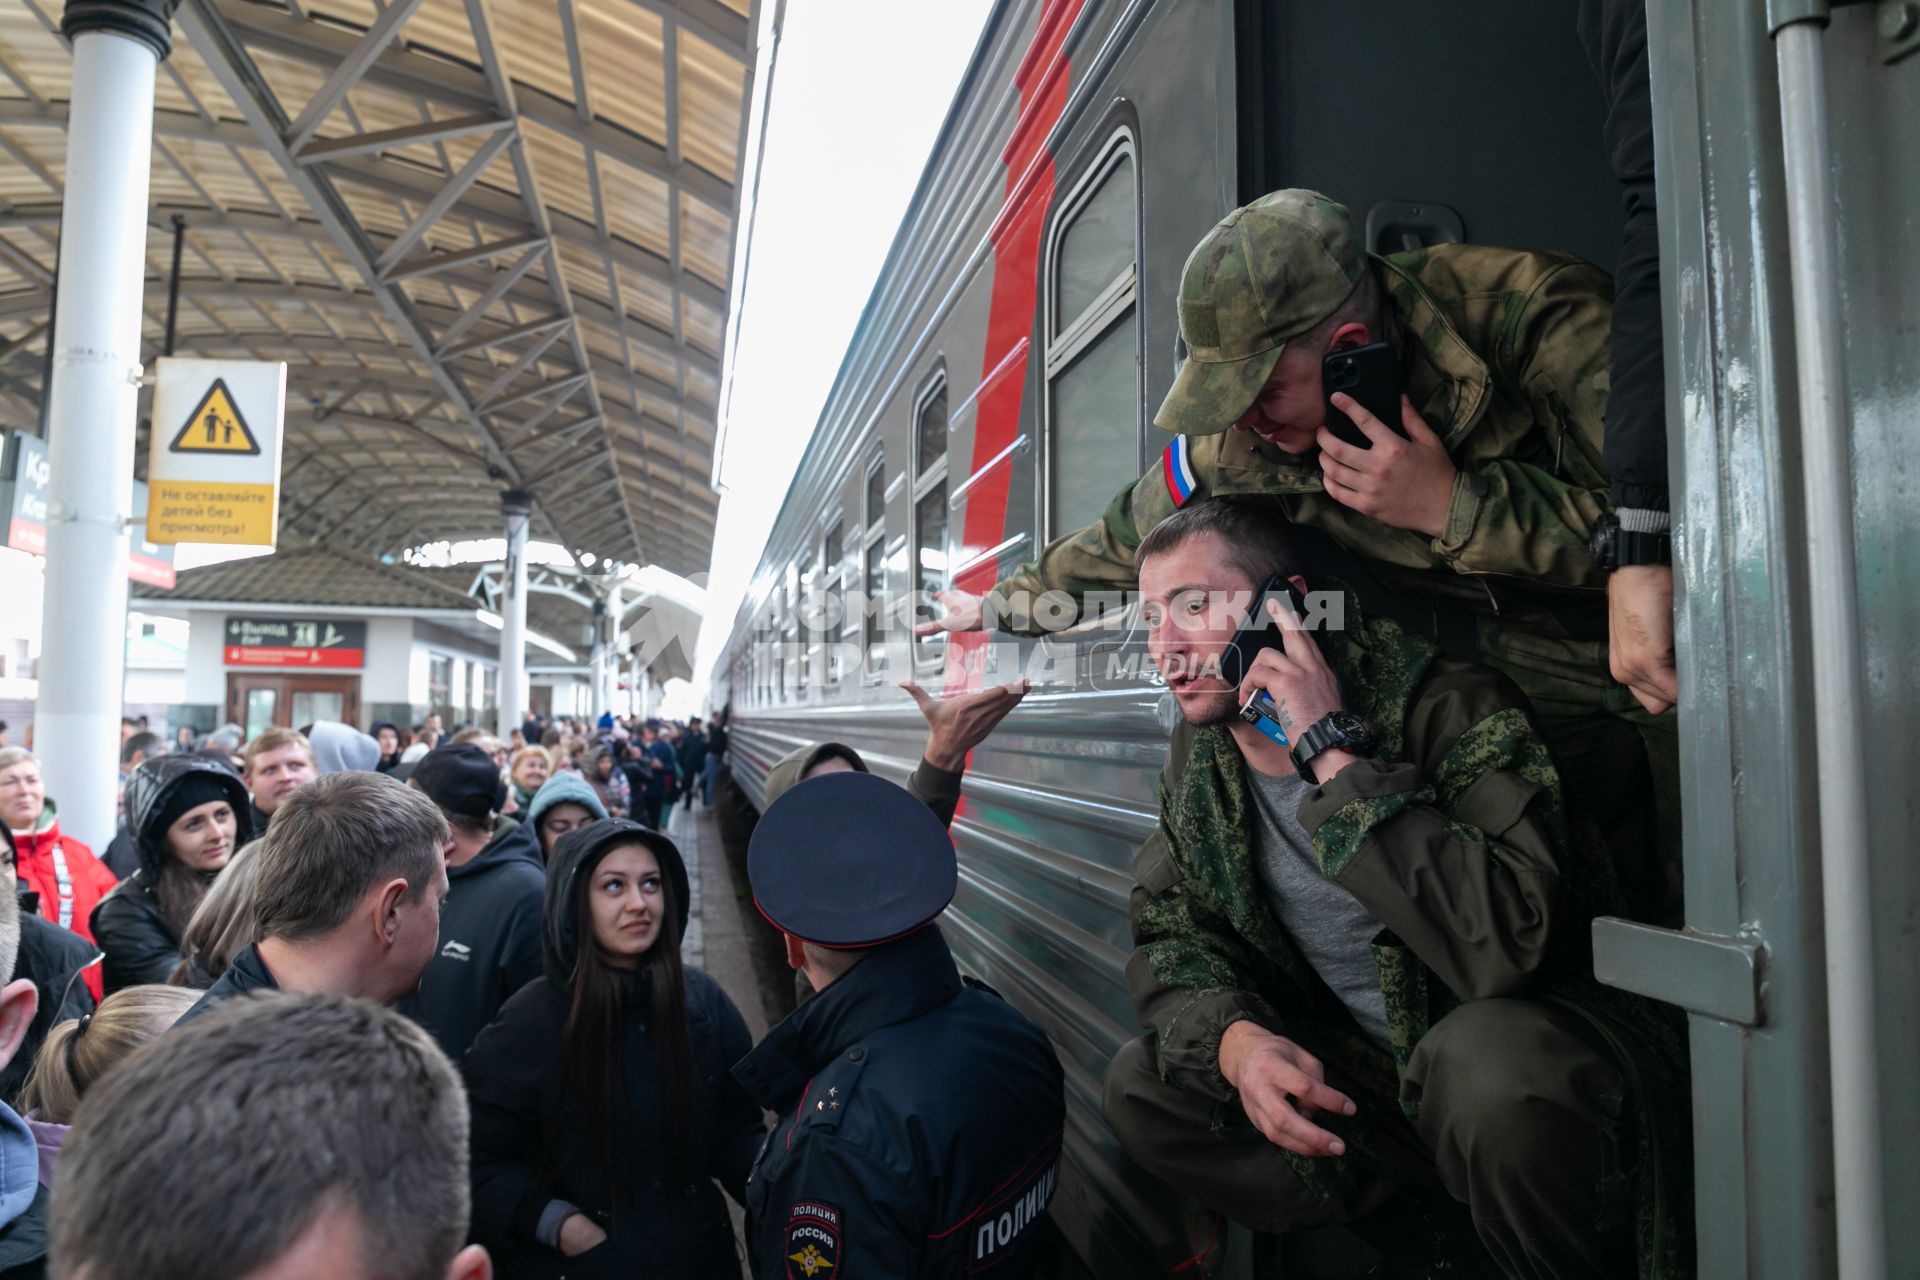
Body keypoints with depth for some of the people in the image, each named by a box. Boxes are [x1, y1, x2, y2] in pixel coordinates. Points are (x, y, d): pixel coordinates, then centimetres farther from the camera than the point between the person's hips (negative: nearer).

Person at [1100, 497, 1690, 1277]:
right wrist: (1234, 1038, -20)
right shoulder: (1200, 750, -2)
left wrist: (1336, 753, -35)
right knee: (1142, 1087, -8)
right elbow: (1167, 934, 2)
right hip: (1372, 1072, 6)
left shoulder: (1448, 707, -23)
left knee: (1485, 1057, -39)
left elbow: (1510, 945, -37)